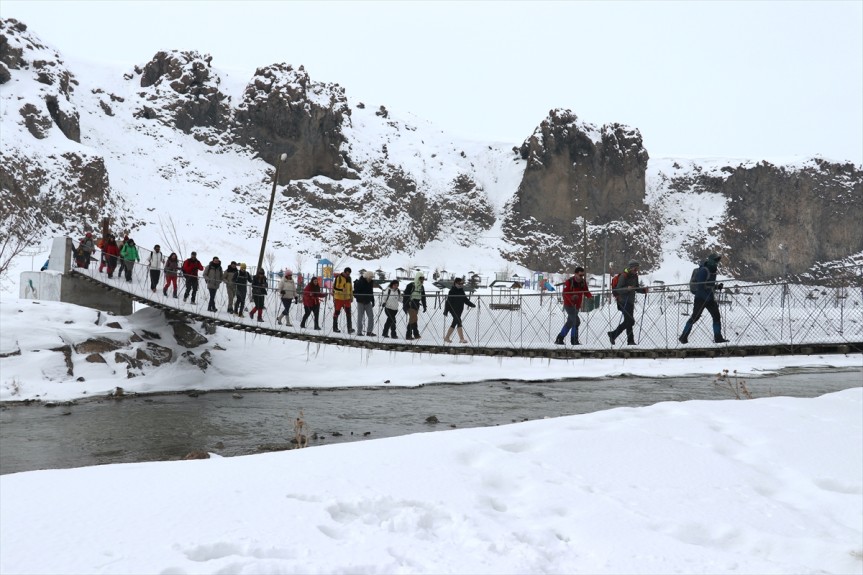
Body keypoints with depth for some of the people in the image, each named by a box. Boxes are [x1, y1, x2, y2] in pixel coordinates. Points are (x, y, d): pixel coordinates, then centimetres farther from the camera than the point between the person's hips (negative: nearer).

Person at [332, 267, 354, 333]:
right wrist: (334, 296, -16)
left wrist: (351, 296, 19)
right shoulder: (338, 277, -10)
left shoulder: (349, 278, 11)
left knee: (348, 313, -2)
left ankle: (349, 328, -3)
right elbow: (334, 287, -11)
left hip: (347, 298, 5)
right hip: (338, 298, -5)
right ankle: (335, 328, 16)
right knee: (336, 312, 6)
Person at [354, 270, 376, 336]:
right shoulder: (359, 282, -14)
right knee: (360, 317, 1)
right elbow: (355, 292, -14)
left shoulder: (370, 282, 6)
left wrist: (373, 301, 14)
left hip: (368, 302, 6)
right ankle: (359, 332, 9)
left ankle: (369, 331, 7)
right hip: (361, 302, -6)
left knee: (371, 316, 1)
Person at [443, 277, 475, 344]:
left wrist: (472, 304, 6)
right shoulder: (452, 291, -12)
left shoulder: (461, 291, 10)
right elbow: (448, 301, -13)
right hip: (453, 309, -8)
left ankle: (447, 337, 22)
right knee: (459, 322, -15)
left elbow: (465, 300, 18)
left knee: (454, 323, 11)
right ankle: (461, 339, -16)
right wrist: (446, 310, -15)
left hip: (459, 310, 8)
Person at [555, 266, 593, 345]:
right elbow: (565, 293, -16)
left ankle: (559, 339, 22)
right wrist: (571, 297, -34)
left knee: (569, 323, 12)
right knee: (576, 321, -17)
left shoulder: (583, 282, 2)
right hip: (569, 305, -7)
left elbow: (586, 292, 4)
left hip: (577, 306, 7)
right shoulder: (569, 282, -15)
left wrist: (590, 296, -18)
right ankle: (574, 340, -9)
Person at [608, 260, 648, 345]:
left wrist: (643, 290, 2)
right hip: (624, 302, -9)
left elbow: (637, 288, 21)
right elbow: (618, 290, -16)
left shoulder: (635, 276, 13)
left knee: (628, 321, 10)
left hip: (631, 301, 9)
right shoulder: (624, 276, -12)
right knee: (630, 321, -11)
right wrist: (627, 289, -33)